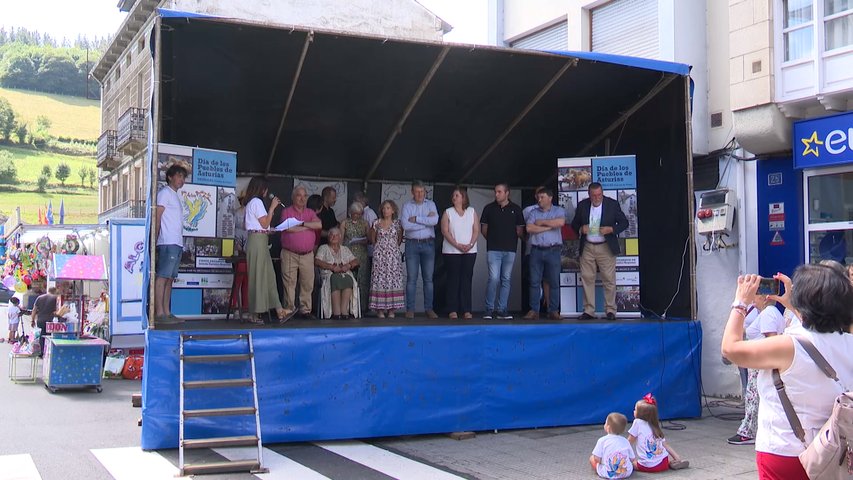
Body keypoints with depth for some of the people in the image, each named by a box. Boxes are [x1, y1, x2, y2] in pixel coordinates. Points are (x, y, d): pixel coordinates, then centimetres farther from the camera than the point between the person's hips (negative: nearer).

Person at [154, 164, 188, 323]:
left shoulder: (175, 196, 24)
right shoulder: (165, 192, -1)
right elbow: (157, 216, -9)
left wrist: (180, 243, 14)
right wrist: (156, 238, -15)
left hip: (177, 244, 9)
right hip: (168, 243, -9)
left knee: (170, 278, 7)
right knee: (162, 277, -10)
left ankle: (167, 312, 8)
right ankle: (159, 313, -13)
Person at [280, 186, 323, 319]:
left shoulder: (310, 213, 14)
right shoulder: (287, 211, 3)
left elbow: (319, 225, -4)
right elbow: (288, 228, -14)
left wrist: (302, 223, -10)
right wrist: (308, 227, -5)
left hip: (307, 255, 3)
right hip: (290, 254, -3)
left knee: (307, 284, 3)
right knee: (289, 283, -2)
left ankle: (305, 310, 10)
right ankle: (289, 309, 4)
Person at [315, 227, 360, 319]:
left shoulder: (345, 249, 28)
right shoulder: (323, 248, 19)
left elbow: (355, 261, 18)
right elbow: (317, 261, 2)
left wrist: (348, 265, -6)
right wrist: (332, 267, -10)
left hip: (345, 274, 2)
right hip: (329, 274, -2)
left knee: (348, 280, -35)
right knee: (335, 279, -38)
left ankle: (344, 310, -45)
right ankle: (337, 312, -45)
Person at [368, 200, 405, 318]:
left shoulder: (397, 224, 4)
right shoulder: (376, 223, 4)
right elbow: (372, 240, 13)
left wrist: (393, 247, 10)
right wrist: (380, 246, 10)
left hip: (393, 254, 0)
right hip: (379, 254, 0)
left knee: (393, 280, -3)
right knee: (379, 279, -5)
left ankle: (391, 309, 2)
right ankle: (379, 309, -2)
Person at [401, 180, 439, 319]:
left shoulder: (430, 204, 8)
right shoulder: (407, 206, 4)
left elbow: (435, 220, -11)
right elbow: (405, 225, -11)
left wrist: (416, 219, -10)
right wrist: (426, 220, -8)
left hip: (428, 244, 1)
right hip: (412, 244, -1)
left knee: (428, 278, 4)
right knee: (411, 278, -1)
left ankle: (429, 309, 9)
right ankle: (410, 309, 2)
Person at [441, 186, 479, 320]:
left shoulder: (472, 212, 9)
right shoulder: (448, 212, 5)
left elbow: (476, 230, 4)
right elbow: (445, 231, -4)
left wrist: (470, 244, -12)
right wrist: (457, 245, -14)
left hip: (470, 251, 1)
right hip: (452, 251, -1)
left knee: (467, 279, 0)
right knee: (453, 279, -2)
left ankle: (466, 310, 1)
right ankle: (452, 310, 0)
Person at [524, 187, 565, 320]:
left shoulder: (558, 210, 6)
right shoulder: (533, 212, 12)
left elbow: (561, 222, -15)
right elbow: (529, 228, -5)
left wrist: (542, 222, -6)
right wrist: (549, 227, -6)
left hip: (553, 250, -2)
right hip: (536, 250, 2)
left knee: (554, 282, 1)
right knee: (534, 282, 0)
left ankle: (553, 311, 7)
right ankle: (534, 311, 4)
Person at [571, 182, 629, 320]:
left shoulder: (612, 204, -3)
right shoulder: (582, 205, 3)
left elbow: (624, 222, 2)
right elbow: (574, 223, 13)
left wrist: (611, 229, -15)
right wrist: (580, 229, -9)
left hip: (606, 247, -2)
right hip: (587, 248, 2)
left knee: (609, 280, -1)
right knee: (587, 279, 1)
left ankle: (610, 310, 6)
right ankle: (588, 311, 6)